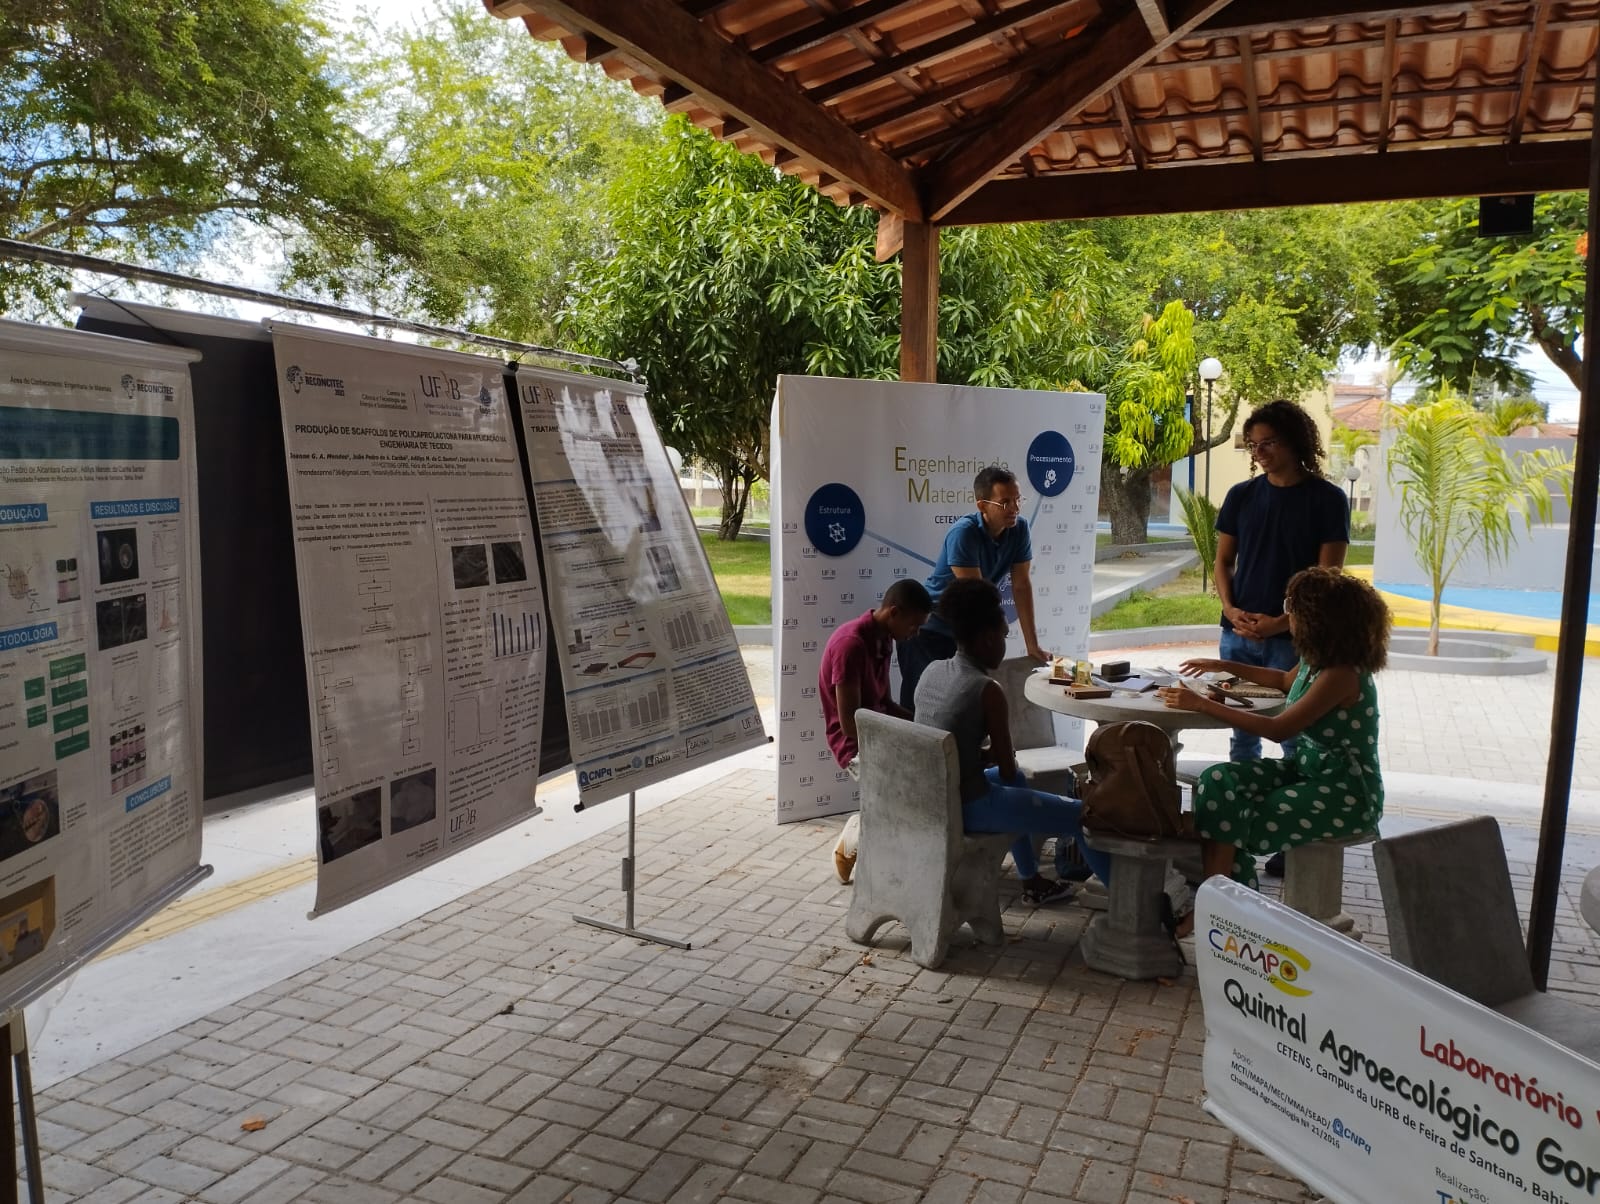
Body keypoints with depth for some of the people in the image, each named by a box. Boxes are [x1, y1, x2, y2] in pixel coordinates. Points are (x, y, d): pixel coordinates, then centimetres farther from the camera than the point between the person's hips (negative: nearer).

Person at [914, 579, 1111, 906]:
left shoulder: (932, 670, 3)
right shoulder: (987, 689, -19)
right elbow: (1007, 769, -12)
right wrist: (995, 756, 9)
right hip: (966, 806, -9)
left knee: (1017, 781, 37)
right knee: (1084, 816, 4)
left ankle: (1033, 883, 47)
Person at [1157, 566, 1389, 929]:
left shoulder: (1342, 675, -24)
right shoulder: (1315, 661, 4)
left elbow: (1278, 729, -30)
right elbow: (1285, 680, 30)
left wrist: (1203, 704, -30)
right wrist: (1225, 666, 27)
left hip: (1346, 792, -9)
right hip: (1306, 769, 9)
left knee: (1238, 826, -20)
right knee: (1217, 781, -11)